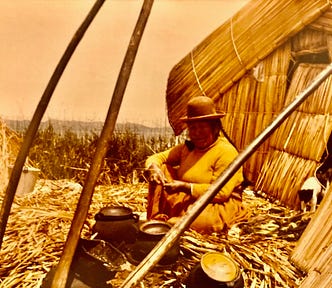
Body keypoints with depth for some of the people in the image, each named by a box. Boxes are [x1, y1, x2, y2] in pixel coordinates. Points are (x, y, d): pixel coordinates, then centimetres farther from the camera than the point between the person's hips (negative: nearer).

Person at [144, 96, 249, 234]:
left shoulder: (226, 152, -16)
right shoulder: (187, 147, 7)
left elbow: (221, 192, -23)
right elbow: (159, 157, 8)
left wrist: (186, 187, -27)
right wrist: (153, 167, -18)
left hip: (219, 206, -7)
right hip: (186, 200, 7)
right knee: (161, 169, -6)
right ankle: (155, 221, -10)